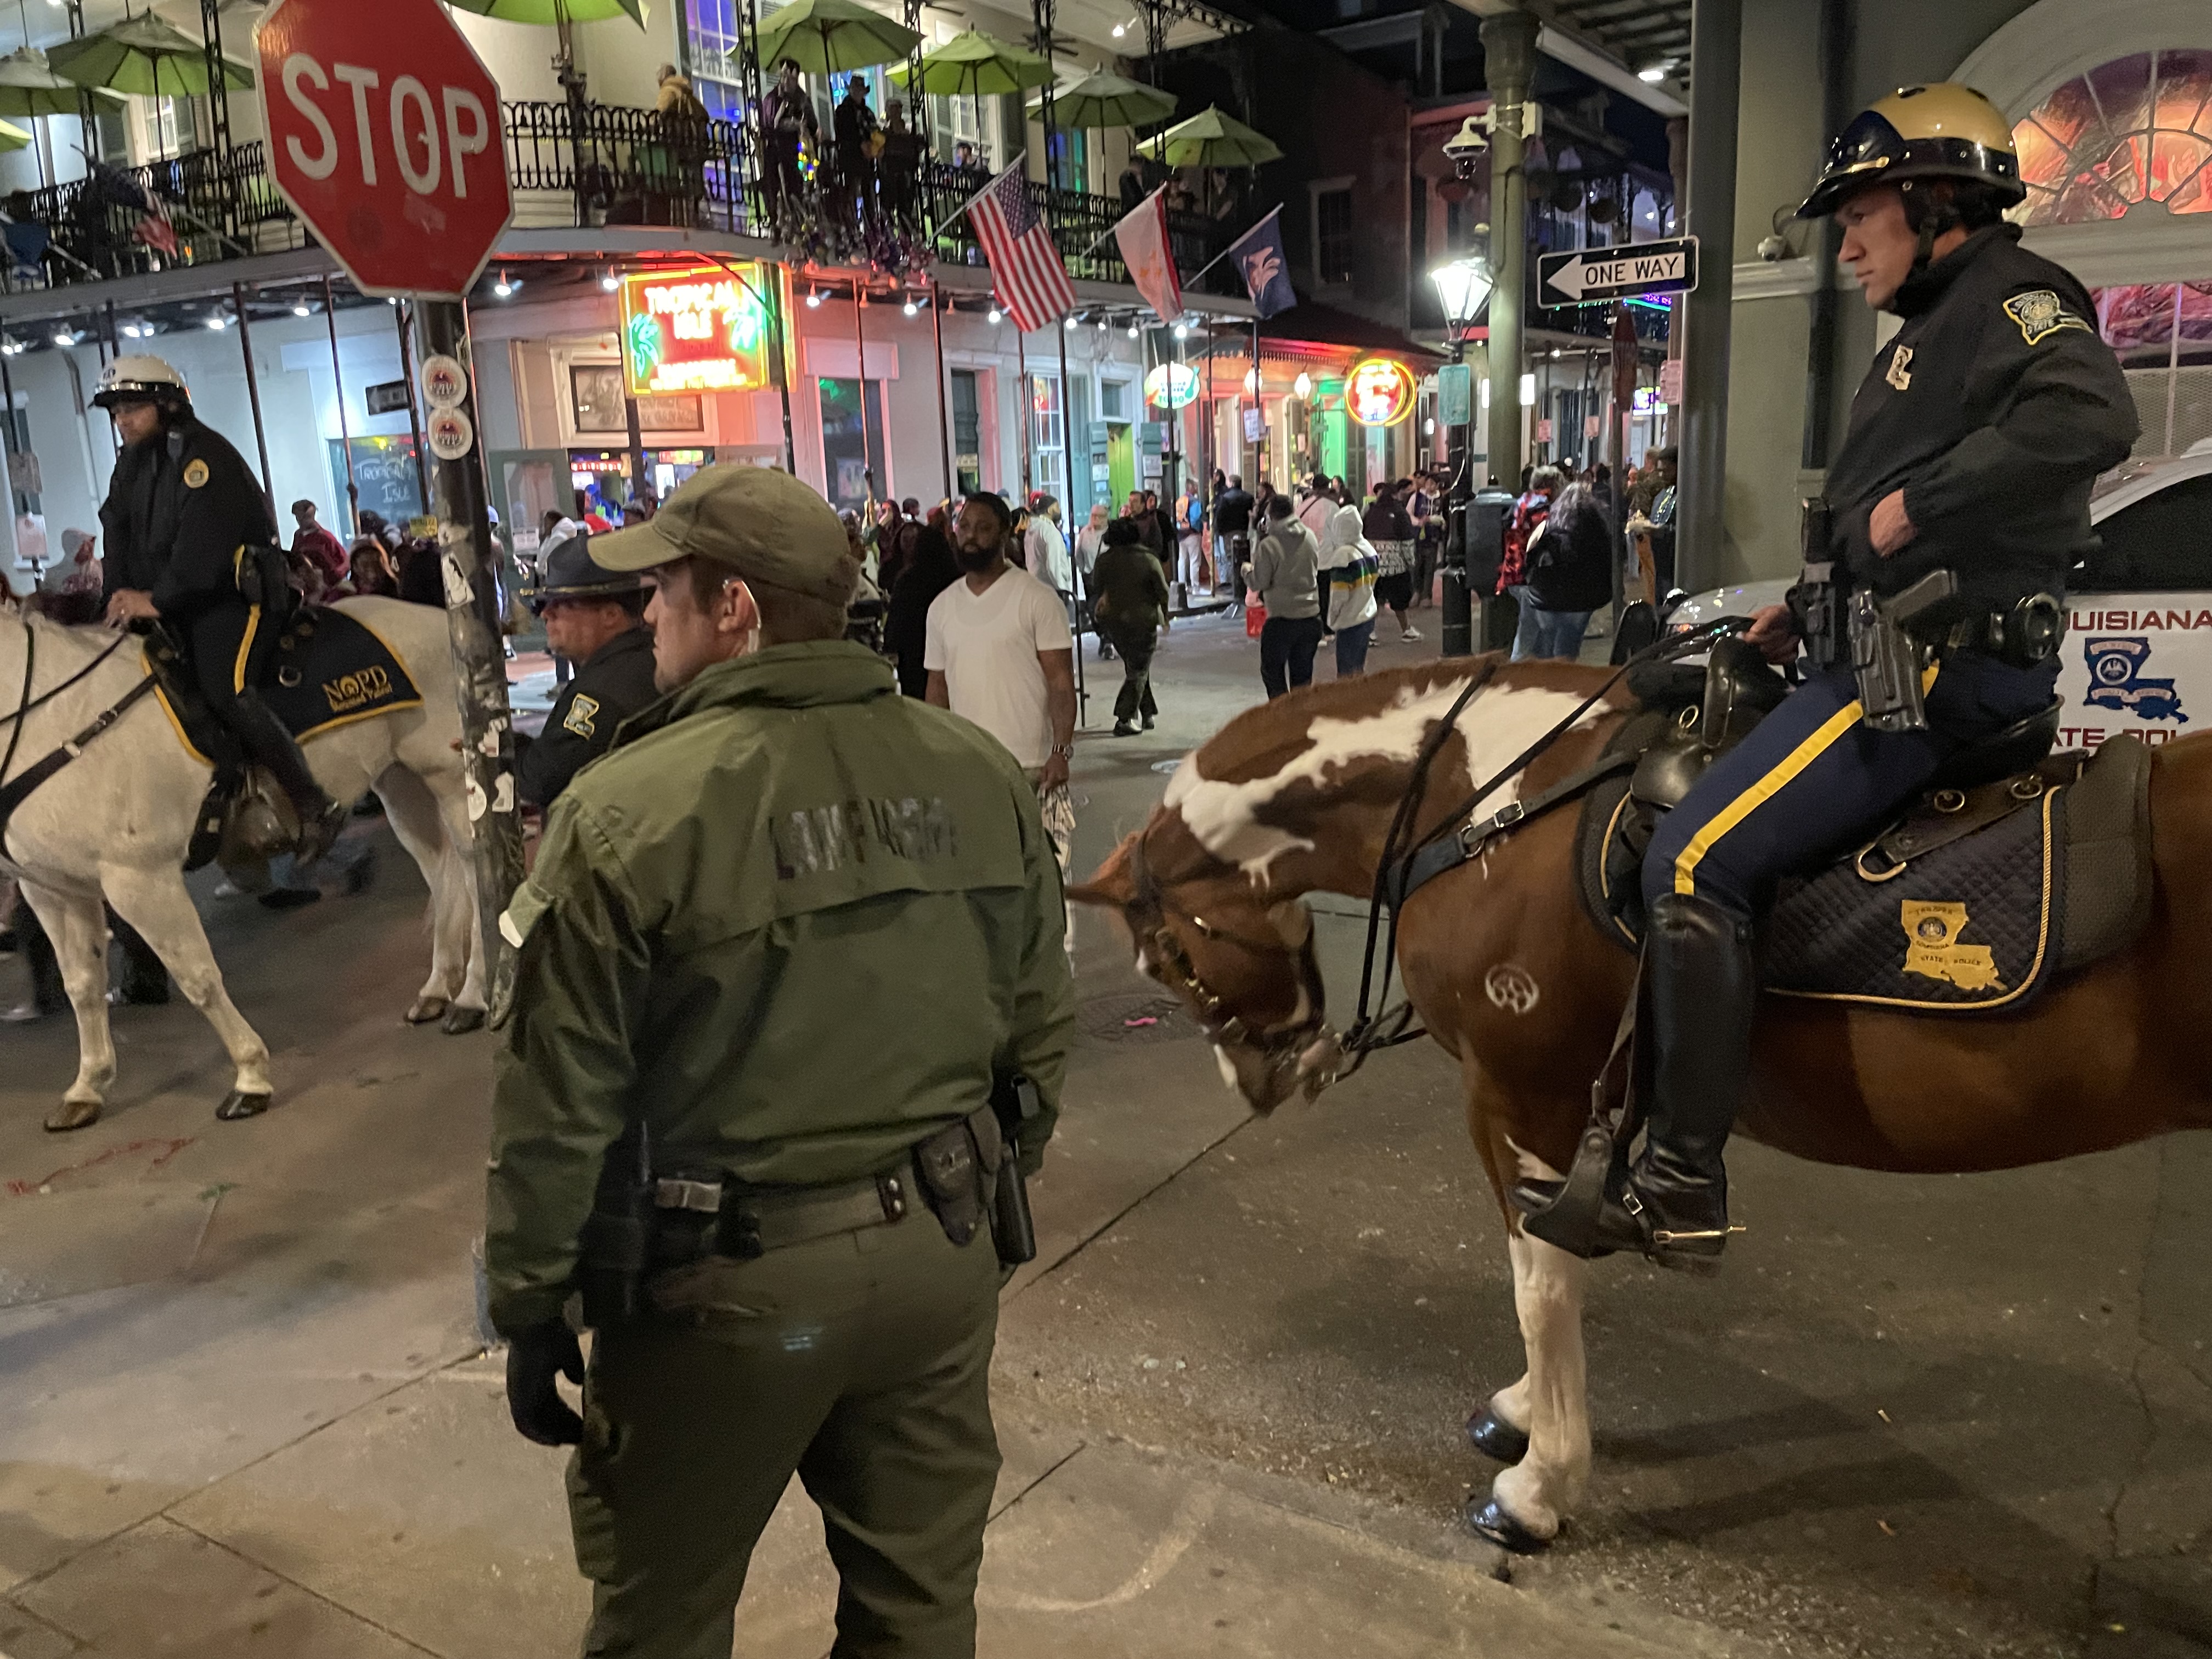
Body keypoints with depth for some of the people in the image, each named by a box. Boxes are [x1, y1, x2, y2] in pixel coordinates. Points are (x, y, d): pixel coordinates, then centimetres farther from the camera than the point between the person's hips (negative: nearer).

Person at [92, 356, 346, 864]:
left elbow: (203, 541, -25)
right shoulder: (130, 468, 14)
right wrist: (122, 599, -9)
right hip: (175, 608, 10)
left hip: (236, 594, -10)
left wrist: (156, 599, -27)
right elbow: (119, 537, 7)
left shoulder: (203, 453, -14)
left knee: (224, 689, -26)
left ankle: (315, 806, -20)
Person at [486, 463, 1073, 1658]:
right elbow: (1040, 1027, 5)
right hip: (939, 1258, 5)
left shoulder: (627, 812, -17)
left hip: (728, 1287, -4)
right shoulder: (979, 775, -3)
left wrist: (530, 1311, 1)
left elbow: (558, 1106, -13)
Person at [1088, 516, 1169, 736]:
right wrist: (1165, 617, 9)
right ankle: (1124, 720, -7)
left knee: (1135, 667, 18)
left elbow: (1097, 589, 7)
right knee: (1138, 672, 2)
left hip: (1113, 621, 4)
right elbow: (1163, 592, -5)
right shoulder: (1148, 559, -9)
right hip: (1142, 621, -4)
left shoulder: (1105, 559, -2)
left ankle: (1147, 714, 20)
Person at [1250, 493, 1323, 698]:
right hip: (1311, 615, 5)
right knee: (1303, 673, 15)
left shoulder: (1268, 545, -16)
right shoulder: (1310, 537, 1)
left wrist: (1248, 569, 5)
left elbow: (1259, 584, -13)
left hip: (1281, 619, -5)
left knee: (1272, 671, 8)